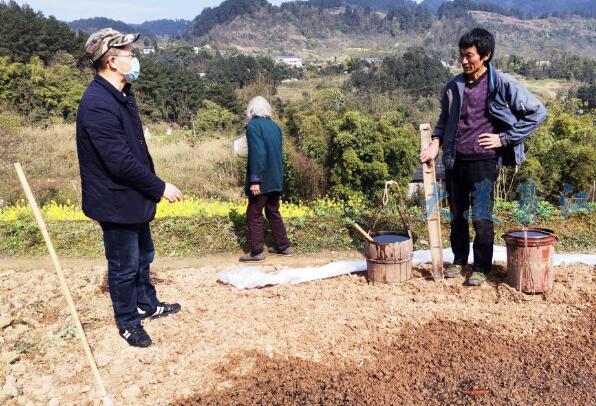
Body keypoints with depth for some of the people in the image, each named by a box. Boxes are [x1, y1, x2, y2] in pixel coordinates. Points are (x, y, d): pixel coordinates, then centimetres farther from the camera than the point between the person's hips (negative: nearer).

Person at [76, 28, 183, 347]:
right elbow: (121, 162, -28)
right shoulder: (97, 105, -26)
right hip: (115, 201, -9)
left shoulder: (122, 94, 7)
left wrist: (152, 184, 12)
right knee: (124, 266, 8)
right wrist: (160, 187, -19)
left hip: (133, 196, 10)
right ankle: (128, 322, 28)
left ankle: (146, 305, 44)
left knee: (143, 256, 24)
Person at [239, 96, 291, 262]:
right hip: (275, 179, 7)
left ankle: (257, 252, 6)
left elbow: (257, 154, -21)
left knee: (254, 215, 2)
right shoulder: (275, 126, 11)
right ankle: (283, 246, 21)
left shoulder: (253, 126, -12)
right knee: (273, 212, 17)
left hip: (261, 180, -7)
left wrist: (255, 180, -21)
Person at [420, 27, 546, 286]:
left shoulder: (503, 85, -7)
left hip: (483, 161, -4)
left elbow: (537, 112, -4)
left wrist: (504, 138, -7)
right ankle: (459, 260, 32)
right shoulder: (454, 86, 6)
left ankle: (481, 268, 14)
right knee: (457, 216, 14)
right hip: (454, 161, 5)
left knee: (481, 218, -4)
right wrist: (435, 144, 3)